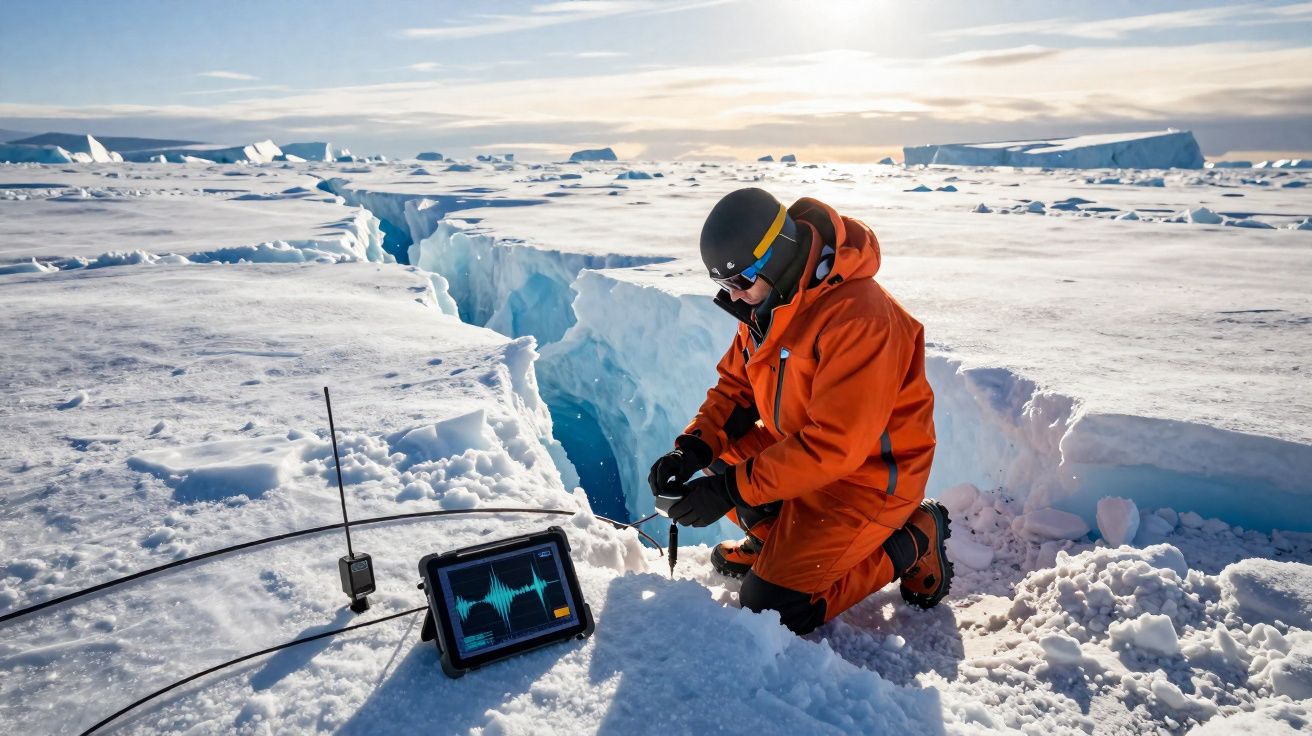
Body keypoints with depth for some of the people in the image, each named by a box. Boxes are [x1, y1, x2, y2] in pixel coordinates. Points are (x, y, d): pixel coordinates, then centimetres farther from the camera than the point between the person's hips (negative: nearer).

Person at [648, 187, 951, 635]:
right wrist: (693, 448, -15)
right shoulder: (769, 299, -3)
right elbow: (735, 384, 3)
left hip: (867, 476, -8)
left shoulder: (858, 317, -30)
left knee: (770, 607, -11)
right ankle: (778, 537, 17)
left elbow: (833, 446, -31)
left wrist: (732, 489, -30)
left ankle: (909, 543, 4)